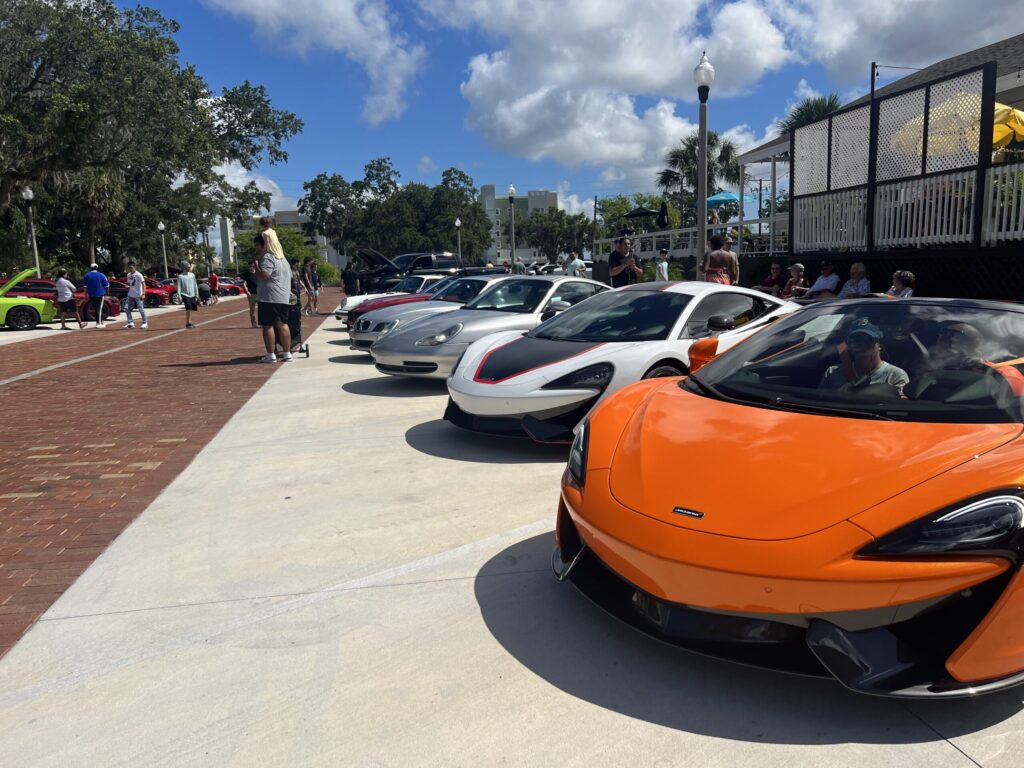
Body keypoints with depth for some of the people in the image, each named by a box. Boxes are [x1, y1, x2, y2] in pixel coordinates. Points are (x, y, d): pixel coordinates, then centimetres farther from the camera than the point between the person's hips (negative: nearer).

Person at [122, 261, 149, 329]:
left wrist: (143, 294, -22)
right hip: (130, 295, 7)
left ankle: (145, 323, 8)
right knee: (127, 308, 2)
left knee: (141, 309, -3)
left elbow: (143, 284, -15)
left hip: (138, 295, -7)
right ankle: (131, 323, 7)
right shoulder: (128, 275, 10)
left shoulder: (138, 275, -11)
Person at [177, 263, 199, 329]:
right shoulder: (180, 276, -3)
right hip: (185, 295, -5)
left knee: (191, 309, 8)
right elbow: (179, 287, -3)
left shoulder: (192, 275, 10)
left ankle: (189, 323, 18)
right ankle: (188, 323, -10)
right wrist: (179, 296, -10)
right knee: (188, 309, -16)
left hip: (192, 295, 5)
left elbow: (195, 285, 13)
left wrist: (196, 295, 9)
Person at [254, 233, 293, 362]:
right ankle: (287, 353, 11)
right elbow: (290, 276, 25)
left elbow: (263, 275, -24)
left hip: (269, 298, -9)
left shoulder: (267, 257, -11)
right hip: (284, 297, 9)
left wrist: (256, 269, -6)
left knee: (268, 325, -3)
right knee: (282, 324, 10)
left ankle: (270, 355, -2)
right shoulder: (282, 258, 18)